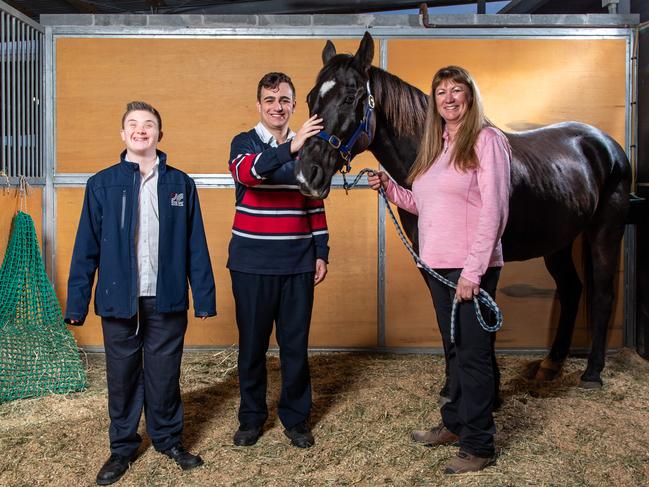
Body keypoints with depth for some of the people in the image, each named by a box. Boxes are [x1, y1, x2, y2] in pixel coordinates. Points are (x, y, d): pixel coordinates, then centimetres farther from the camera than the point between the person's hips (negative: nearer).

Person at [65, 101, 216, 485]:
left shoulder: (181, 184, 2)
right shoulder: (102, 184, 1)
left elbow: (196, 246, 2)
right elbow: (86, 248, 1)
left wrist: (204, 295, 0)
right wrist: (77, 302, -1)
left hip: (167, 299, 0)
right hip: (119, 299, 0)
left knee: (164, 374, 10)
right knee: (122, 375, 11)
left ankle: (169, 439, 30)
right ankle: (123, 447, 28)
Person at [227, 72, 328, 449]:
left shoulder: (307, 149, 10)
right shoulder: (244, 143, -1)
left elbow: (316, 206, 13)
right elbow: (246, 171, -26)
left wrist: (321, 254, 8)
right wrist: (290, 149, -39)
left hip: (298, 263, 2)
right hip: (252, 263, -2)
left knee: (296, 344, 8)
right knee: (252, 343, 8)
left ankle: (296, 416, 23)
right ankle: (252, 416, 24)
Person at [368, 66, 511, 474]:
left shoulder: (487, 140, -9)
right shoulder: (436, 145, 15)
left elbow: (493, 211, -16)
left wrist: (472, 271, -20)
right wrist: (389, 188, 6)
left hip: (471, 268, -8)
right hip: (437, 265, 8)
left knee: (473, 355, 1)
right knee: (454, 349, 20)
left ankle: (479, 446, 14)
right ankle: (454, 424, 36)